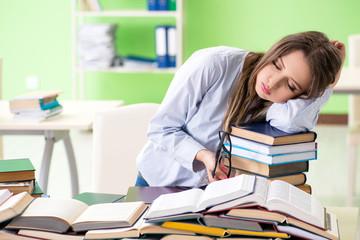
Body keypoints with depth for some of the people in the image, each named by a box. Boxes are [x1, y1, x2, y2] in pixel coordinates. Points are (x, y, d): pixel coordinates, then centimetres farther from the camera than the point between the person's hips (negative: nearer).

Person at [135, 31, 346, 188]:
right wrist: (203, 155, -30)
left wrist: (329, 82, -32)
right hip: (159, 183, -2)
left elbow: (288, 121, -42)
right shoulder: (213, 64, -23)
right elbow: (161, 128, -15)